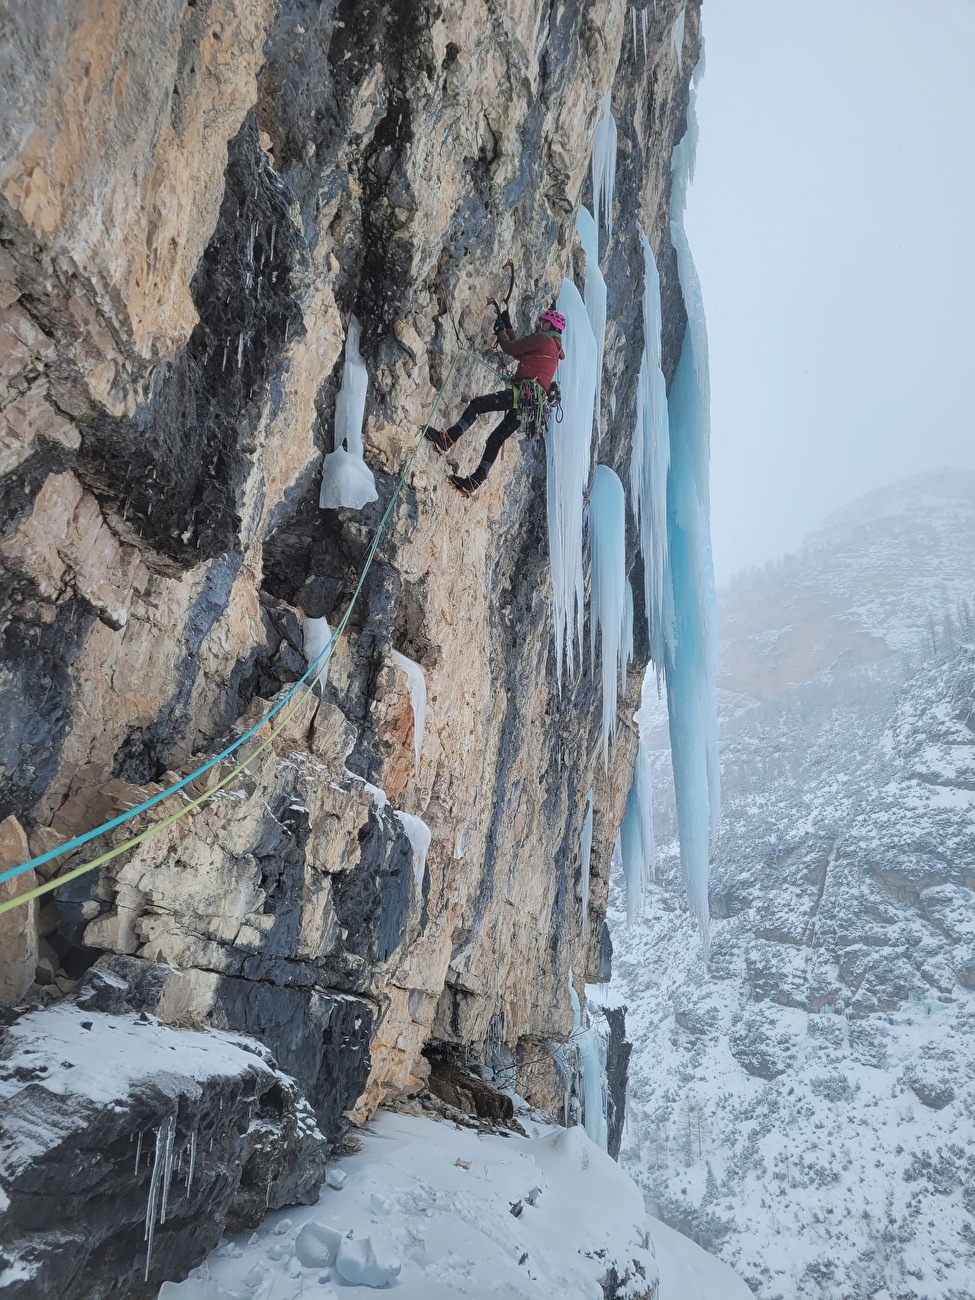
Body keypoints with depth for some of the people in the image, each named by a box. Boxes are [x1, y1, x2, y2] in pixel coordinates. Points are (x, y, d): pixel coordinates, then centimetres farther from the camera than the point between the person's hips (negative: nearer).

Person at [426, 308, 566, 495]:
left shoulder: (542, 337, 2)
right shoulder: (554, 347, 31)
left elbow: (509, 348, -1)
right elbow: (518, 353, 40)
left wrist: (500, 330, 17)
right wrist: (509, 328, 41)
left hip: (524, 392, -9)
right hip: (532, 402, 9)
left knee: (477, 404, -15)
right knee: (497, 438, 7)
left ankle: (447, 439, -27)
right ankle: (475, 480, 3)